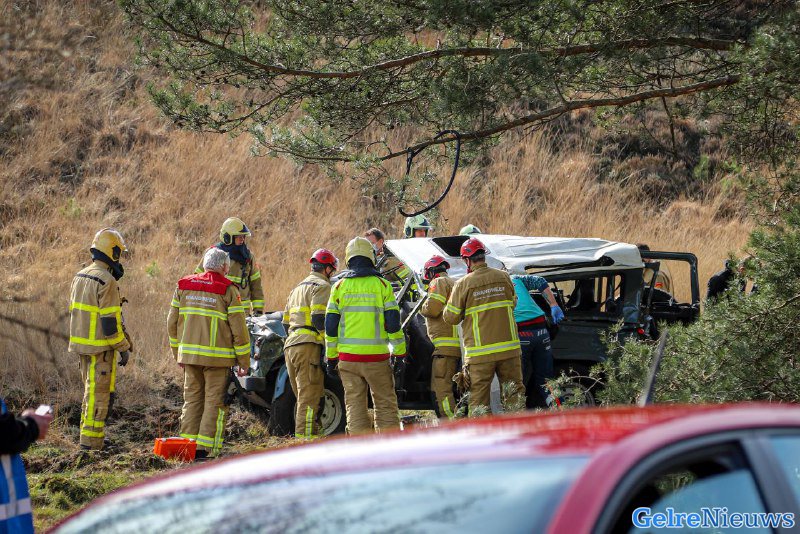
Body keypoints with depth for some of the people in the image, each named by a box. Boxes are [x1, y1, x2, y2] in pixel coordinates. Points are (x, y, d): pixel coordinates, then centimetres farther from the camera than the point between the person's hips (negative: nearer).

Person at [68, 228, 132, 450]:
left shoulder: (80, 277, 10)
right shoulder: (107, 282, -18)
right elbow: (110, 320, -19)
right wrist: (123, 348, -12)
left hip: (82, 342, 9)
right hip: (101, 347, -9)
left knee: (92, 391, 18)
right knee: (100, 394, -4)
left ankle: (88, 437, 23)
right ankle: (91, 443, -3)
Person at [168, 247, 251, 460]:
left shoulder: (183, 286, 8)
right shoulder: (228, 290, -6)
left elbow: (172, 324, 12)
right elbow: (238, 329, -7)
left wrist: (177, 353, 22)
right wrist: (244, 362, 0)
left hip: (189, 354, 5)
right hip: (217, 357, -5)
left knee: (192, 400, 14)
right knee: (215, 402, 1)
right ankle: (204, 449, -4)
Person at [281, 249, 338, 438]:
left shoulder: (298, 288, 27)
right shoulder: (322, 286, -2)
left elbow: (286, 322, 27)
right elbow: (319, 318, -15)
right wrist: (327, 346, -16)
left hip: (290, 346, 9)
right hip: (309, 346, -9)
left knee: (302, 397, 13)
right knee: (310, 398, -11)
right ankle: (305, 438, -16)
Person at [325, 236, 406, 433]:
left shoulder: (339, 287, 4)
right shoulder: (381, 285, -1)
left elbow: (330, 326, 4)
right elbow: (393, 323, -3)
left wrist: (331, 357, 11)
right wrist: (399, 355, 3)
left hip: (348, 357, 1)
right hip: (377, 357, -1)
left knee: (355, 405, 5)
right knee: (385, 404, 7)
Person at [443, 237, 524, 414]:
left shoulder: (463, 285, -8)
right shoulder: (504, 277, 2)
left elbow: (450, 318, -3)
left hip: (480, 352, -3)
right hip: (509, 348, 3)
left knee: (478, 398, 2)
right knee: (514, 392, 10)